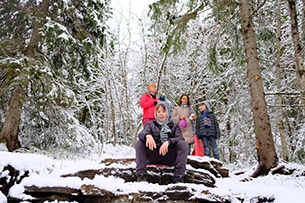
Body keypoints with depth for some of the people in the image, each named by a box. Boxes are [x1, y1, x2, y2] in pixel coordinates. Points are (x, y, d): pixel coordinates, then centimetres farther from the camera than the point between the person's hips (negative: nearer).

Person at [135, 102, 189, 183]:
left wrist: (168, 141, -27)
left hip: (169, 157, 0)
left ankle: (179, 175, -25)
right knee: (139, 143, -20)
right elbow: (141, 133, -8)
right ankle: (141, 173, -26)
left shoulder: (174, 126, 16)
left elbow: (180, 138, -5)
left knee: (183, 144, -23)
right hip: (153, 156, 0)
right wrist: (147, 135, -34)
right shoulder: (150, 124, 15)